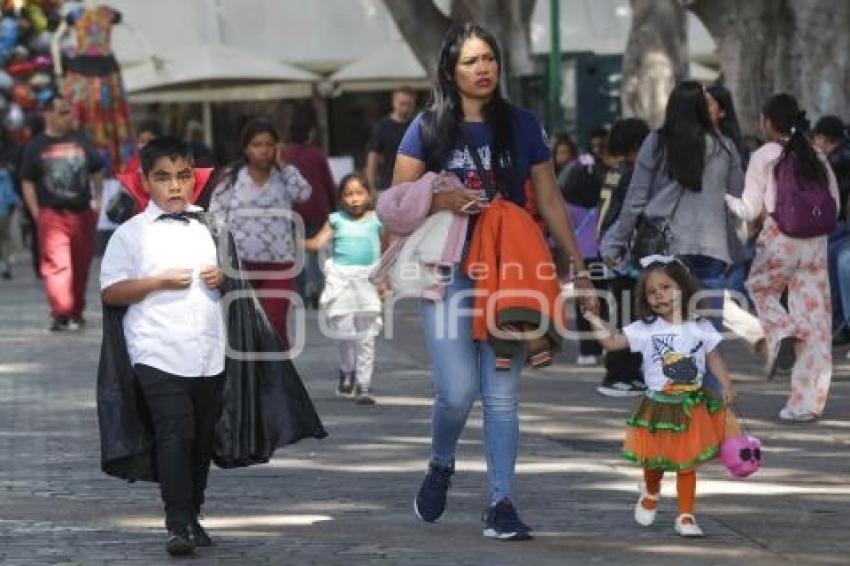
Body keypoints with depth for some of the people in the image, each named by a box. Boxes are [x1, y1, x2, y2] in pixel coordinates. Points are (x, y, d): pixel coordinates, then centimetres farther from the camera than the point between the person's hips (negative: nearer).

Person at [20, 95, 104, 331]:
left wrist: (98, 199, 13)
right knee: (57, 264, -15)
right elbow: (27, 183, 5)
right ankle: (61, 313, -21)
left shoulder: (81, 141, 10)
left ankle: (76, 312, 22)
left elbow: (97, 170, 21)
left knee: (81, 266, 9)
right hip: (52, 214, -3)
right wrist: (36, 214, -1)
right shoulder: (36, 146, 3)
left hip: (82, 213, 3)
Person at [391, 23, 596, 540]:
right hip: (449, 272, -2)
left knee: (502, 395, 0)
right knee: (457, 391, -11)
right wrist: (442, 202, -16)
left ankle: (502, 506, 4)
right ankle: (441, 468, 18)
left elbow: (550, 200, 10)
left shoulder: (522, 125, 7)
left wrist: (579, 266, 7)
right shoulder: (429, 128, 2)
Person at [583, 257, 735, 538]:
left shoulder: (700, 328, -3)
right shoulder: (645, 330, -6)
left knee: (686, 464, 4)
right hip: (658, 406, 0)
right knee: (654, 461, 12)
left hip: (692, 406, 0)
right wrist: (597, 324, -25)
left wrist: (726, 386, -6)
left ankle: (686, 516, 13)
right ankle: (650, 493, 45)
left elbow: (714, 359, 4)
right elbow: (613, 343, -10)